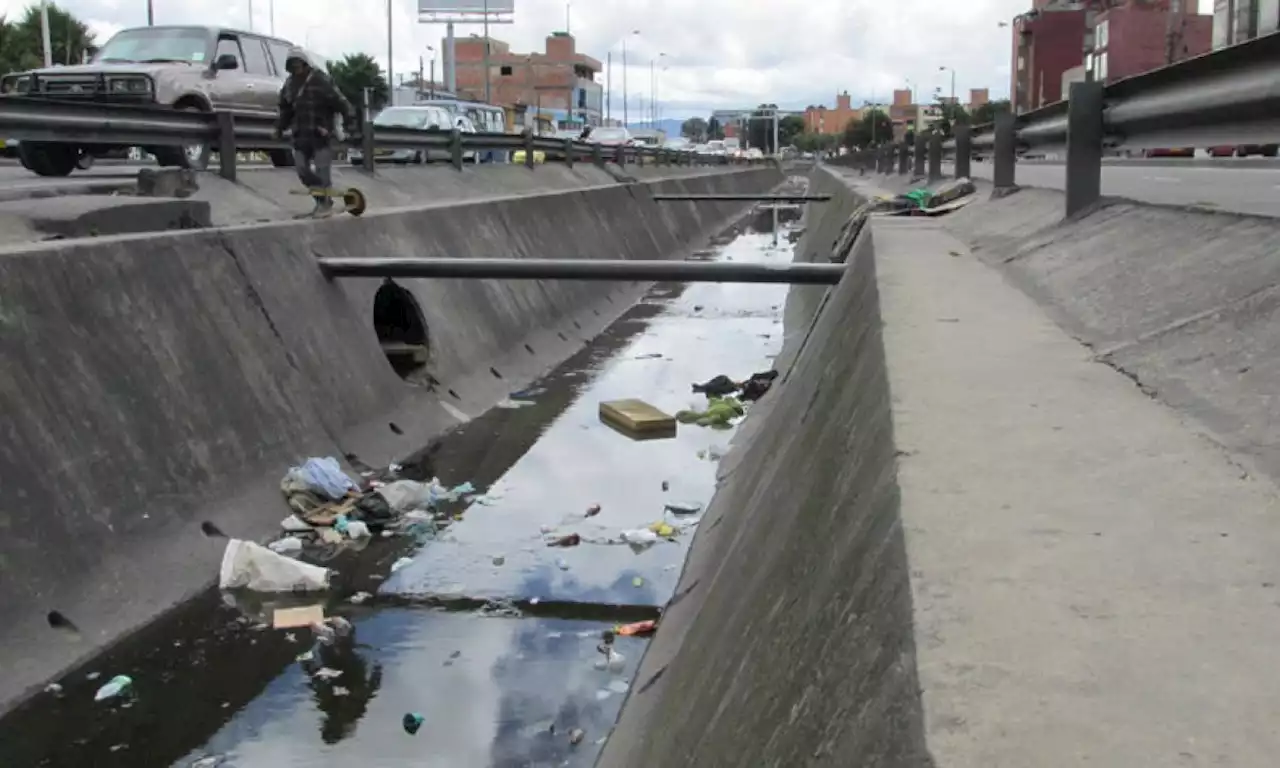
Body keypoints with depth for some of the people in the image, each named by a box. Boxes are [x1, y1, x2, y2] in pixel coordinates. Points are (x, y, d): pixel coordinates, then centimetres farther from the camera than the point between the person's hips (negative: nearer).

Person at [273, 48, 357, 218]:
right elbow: (286, 108, 23)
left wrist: (349, 121, -19)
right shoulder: (290, 84, 9)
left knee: (322, 169, -6)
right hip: (301, 133, 7)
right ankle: (321, 198, 17)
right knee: (302, 168, 4)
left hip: (321, 132, -7)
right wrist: (280, 127, 21)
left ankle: (326, 204, 4)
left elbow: (340, 102, -14)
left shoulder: (321, 81, -12)